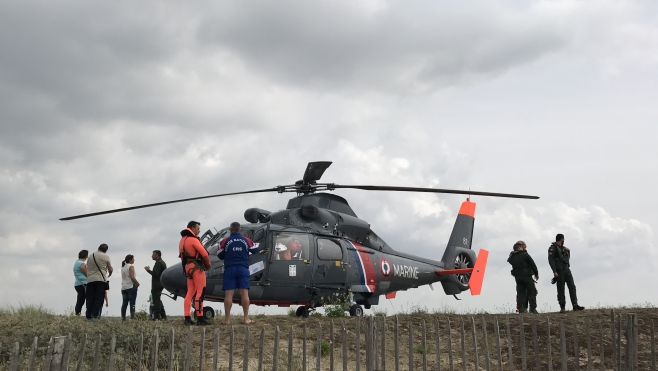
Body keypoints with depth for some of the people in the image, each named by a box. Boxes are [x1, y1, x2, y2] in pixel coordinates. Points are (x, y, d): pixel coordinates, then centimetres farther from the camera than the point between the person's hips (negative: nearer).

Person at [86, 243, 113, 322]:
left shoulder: (91, 256, 15)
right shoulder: (106, 256, 2)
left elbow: (87, 269, 17)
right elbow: (110, 269, 9)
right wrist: (109, 274, 30)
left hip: (90, 280, 4)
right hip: (101, 279, -4)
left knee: (90, 298, 6)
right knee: (99, 298, -2)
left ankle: (88, 316, 3)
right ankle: (94, 314, -15)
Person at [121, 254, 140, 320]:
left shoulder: (123, 267, 15)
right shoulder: (131, 267, -9)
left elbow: (124, 278, 16)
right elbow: (132, 277, -17)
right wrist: (137, 284, -5)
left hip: (124, 287, 7)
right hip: (131, 287, -7)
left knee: (124, 303, 7)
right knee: (132, 303, -6)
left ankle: (123, 317, 4)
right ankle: (132, 317, -11)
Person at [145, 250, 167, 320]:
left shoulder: (158, 263, -15)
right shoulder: (163, 262, 18)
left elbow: (155, 274, -23)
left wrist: (148, 270, -10)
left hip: (156, 285, -11)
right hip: (160, 284, 11)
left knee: (156, 301, -9)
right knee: (158, 300, 17)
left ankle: (156, 316, -10)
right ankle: (163, 316, 17)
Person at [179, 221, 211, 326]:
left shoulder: (183, 240, 17)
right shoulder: (193, 239, -12)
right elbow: (204, 254, -16)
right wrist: (208, 264, 2)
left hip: (188, 267, 9)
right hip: (196, 267, -9)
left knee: (190, 293, 9)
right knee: (199, 292, -7)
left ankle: (187, 318, 7)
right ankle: (200, 318, -9)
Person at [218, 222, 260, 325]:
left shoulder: (225, 241, -1)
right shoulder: (247, 240, 4)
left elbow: (220, 255, 7)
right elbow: (255, 250, 18)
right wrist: (256, 245, 39)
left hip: (230, 269, -1)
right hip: (243, 269, 1)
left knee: (228, 293, 0)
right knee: (244, 293, 0)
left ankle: (227, 319, 2)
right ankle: (246, 318, 0)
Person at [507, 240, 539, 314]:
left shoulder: (512, 257, 7)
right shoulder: (525, 255, -10)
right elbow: (533, 265, -8)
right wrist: (536, 274, 2)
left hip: (517, 277, 5)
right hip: (527, 276, -5)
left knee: (520, 293, 7)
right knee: (531, 293, 2)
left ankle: (521, 309, 2)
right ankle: (533, 309, -3)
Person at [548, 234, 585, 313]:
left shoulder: (563, 248, 19)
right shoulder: (553, 248, -5)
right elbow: (551, 260, -14)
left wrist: (568, 251, 9)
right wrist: (555, 271, -22)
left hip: (567, 270, 7)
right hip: (559, 271, -7)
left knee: (572, 287, 0)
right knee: (561, 289, -3)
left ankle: (575, 305, -1)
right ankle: (562, 307, 1)